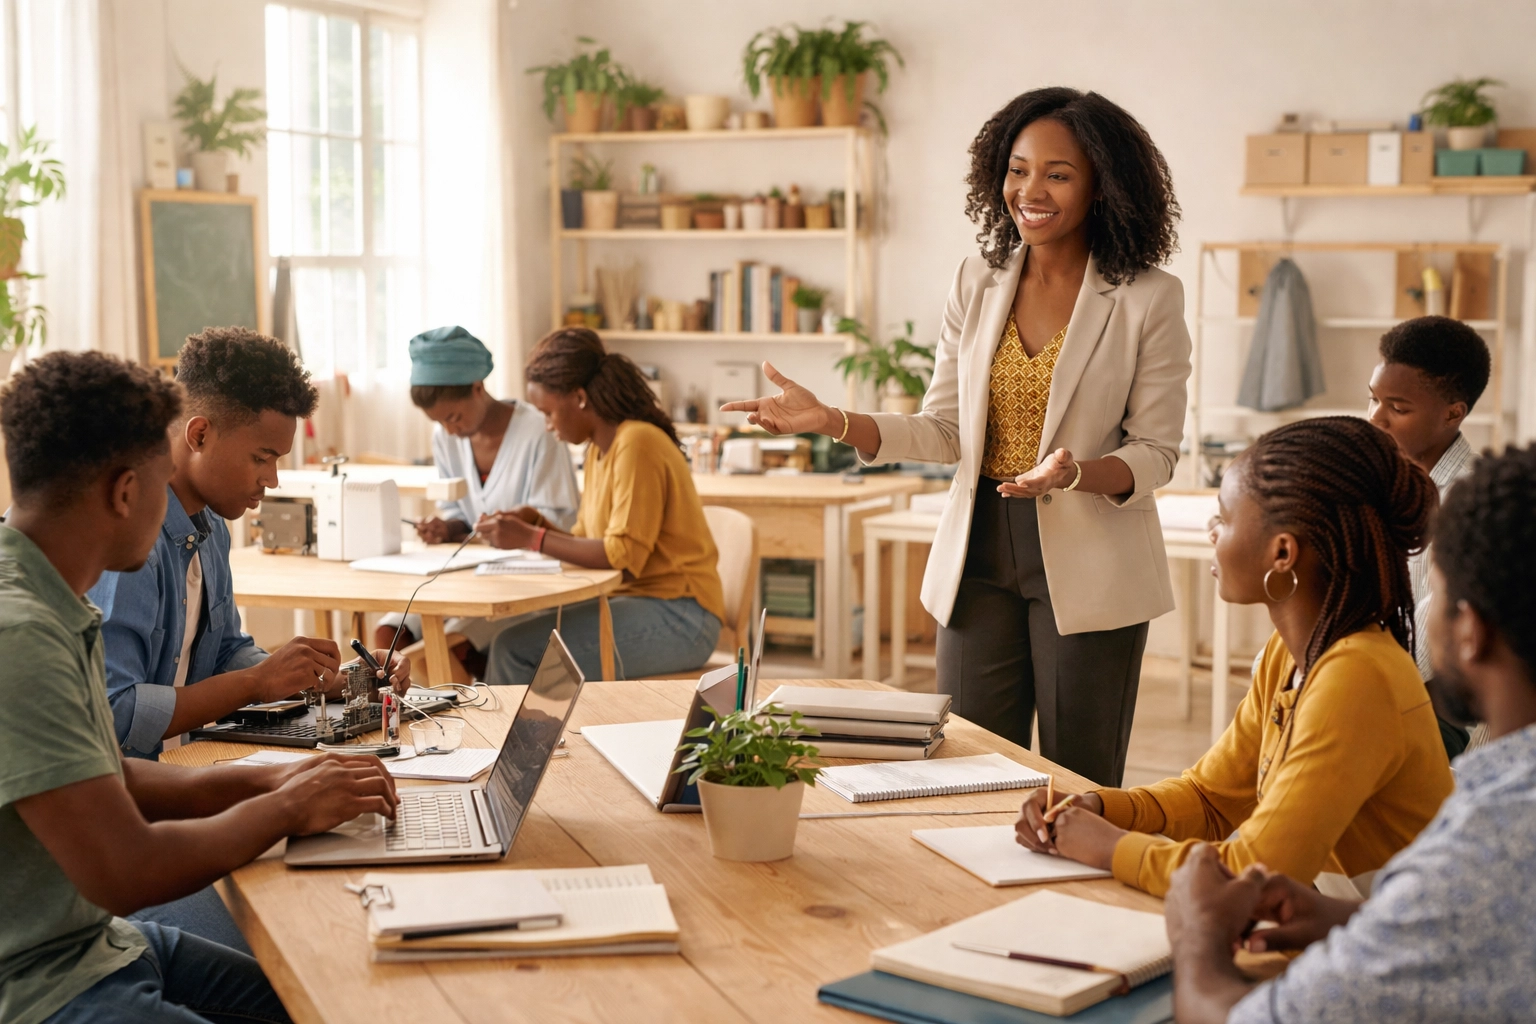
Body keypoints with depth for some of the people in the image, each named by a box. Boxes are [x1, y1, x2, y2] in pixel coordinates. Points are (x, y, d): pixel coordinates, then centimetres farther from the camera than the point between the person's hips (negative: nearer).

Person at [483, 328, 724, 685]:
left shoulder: (637, 444, -15)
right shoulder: (600, 450, 14)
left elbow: (624, 555, -20)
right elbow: (588, 544, 14)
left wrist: (531, 538, -18)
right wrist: (534, 522, 0)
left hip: (678, 619, -9)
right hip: (634, 602, 9)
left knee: (516, 650, -19)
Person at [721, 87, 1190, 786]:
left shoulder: (1148, 298, -6)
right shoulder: (977, 283, 5)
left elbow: (1156, 452, -5)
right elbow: (944, 431, 6)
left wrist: (1078, 472, -25)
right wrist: (832, 421, -8)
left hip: (1087, 566, -3)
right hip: (980, 557, 3)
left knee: (1081, 789, 5)